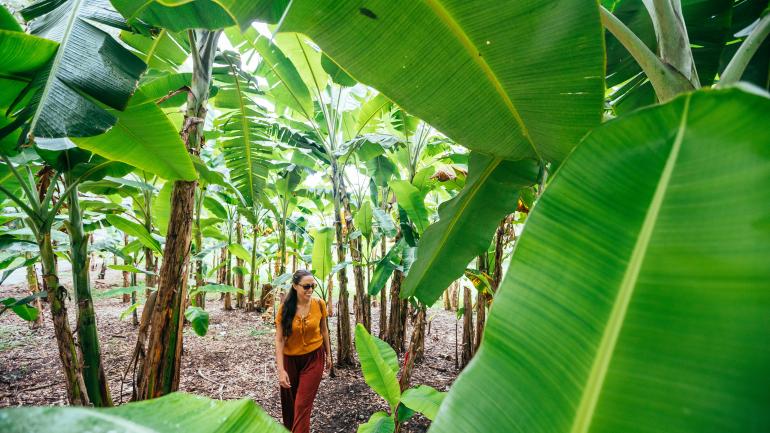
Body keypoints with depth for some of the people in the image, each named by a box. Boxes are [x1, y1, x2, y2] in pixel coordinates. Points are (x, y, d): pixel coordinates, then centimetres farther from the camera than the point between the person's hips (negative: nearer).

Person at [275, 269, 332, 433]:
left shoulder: (319, 304, -13)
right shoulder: (285, 308, -17)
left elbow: (324, 330, 2)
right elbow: (279, 339, -15)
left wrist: (328, 355, 9)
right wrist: (281, 370, -19)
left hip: (314, 358, -1)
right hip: (290, 359, 1)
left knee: (303, 405, -2)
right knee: (289, 403, 20)